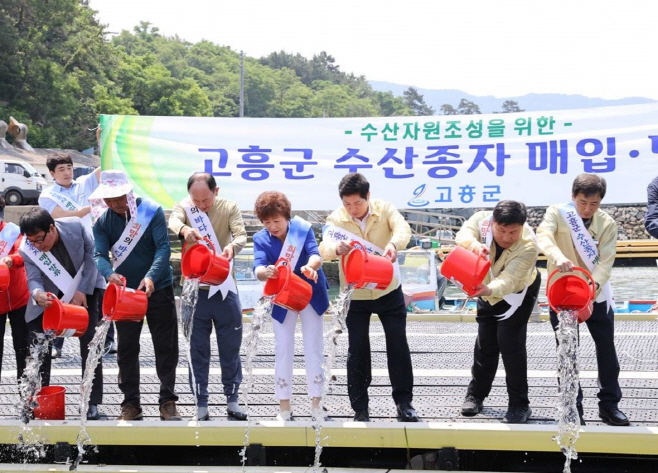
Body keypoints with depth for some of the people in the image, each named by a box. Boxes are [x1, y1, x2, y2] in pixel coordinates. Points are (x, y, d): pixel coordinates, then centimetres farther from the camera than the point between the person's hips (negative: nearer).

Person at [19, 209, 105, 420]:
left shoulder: (75, 226, -26)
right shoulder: (27, 250, -23)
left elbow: (92, 253, -16)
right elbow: (34, 278, -27)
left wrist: (83, 291, -19)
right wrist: (37, 294, -52)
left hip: (85, 289, -1)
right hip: (53, 297, 2)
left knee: (90, 344, -6)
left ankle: (92, 402, -1)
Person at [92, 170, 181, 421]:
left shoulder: (152, 211, -11)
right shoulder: (103, 222, -3)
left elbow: (163, 247, -19)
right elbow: (100, 254, -14)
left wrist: (151, 276, -36)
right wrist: (110, 273, -37)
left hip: (158, 289, -2)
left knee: (166, 347, 3)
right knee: (126, 349, 7)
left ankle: (168, 402, 11)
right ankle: (131, 403, 16)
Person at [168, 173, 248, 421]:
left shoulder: (230, 207, -1)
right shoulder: (184, 207, -2)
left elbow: (241, 234, -14)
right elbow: (173, 221, -23)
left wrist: (232, 246, -39)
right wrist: (184, 229, -48)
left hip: (224, 286, 0)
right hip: (194, 287, 0)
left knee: (231, 346, 7)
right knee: (197, 349, 4)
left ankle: (232, 400, 20)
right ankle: (201, 404, 12)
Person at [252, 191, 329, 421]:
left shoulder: (303, 229, -16)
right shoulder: (260, 239, -12)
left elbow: (315, 255, -30)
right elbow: (258, 268, -27)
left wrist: (310, 266, -54)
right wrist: (265, 272, -52)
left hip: (310, 294, -1)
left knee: (313, 347, 5)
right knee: (283, 349, 3)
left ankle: (316, 403, 13)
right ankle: (284, 406, 10)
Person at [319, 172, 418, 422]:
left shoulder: (385, 209, -10)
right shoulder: (336, 218, -10)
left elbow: (403, 228, -27)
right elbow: (324, 248, -24)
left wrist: (393, 244, -51)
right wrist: (336, 248, -49)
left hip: (388, 290, 0)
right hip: (355, 295, 0)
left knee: (398, 345, 4)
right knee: (357, 350, 3)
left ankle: (404, 402, 16)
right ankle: (360, 408, 13)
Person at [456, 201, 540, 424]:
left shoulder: (528, 246, -38)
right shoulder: (482, 219, -27)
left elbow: (509, 280, -46)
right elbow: (463, 234, -42)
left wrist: (489, 289, -66)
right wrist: (474, 245, -64)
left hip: (518, 293, -4)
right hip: (488, 290, 4)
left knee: (510, 344, -12)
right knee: (485, 344, 12)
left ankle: (519, 405, -2)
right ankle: (476, 394, 29)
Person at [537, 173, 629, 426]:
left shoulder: (607, 223, -5)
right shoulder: (557, 213, -10)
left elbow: (606, 260, -14)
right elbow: (543, 236, -30)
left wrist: (594, 283, -34)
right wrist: (558, 258, -51)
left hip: (596, 294, 2)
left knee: (607, 348, 6)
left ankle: (610, 404, 17)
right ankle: (572, 406, 11)